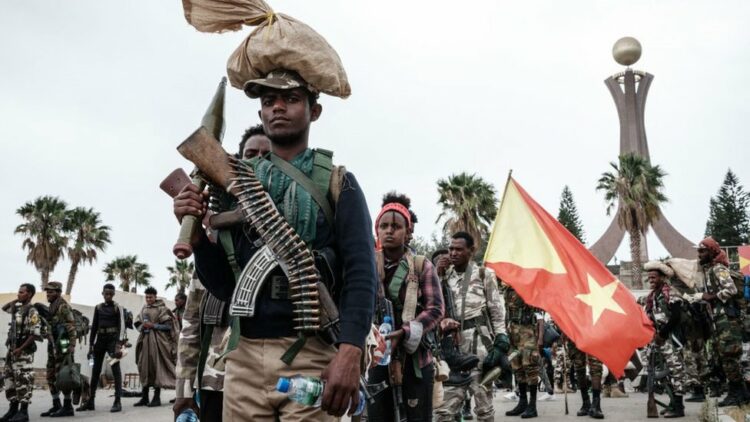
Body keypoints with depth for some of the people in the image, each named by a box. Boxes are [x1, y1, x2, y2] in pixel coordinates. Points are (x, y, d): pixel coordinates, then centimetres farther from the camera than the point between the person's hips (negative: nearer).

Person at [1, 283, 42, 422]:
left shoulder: (32, 312, -12)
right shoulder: (17, 308, 13)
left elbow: (35, 334, -17)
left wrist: (21, 348, -20)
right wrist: (16, 300, 16)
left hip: (24, 351, -9)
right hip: (12, 349, 9)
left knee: (23, 380, -6)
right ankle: (13, 409, 17)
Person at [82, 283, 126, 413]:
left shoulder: (118, 308, -2)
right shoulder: (98, 308, 11)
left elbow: (121, 326, -8)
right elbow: (94, 326, 13)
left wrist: (119, 344, -18)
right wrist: (91, 344, 9)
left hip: (113, 339, -5)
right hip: (100, 339, 5)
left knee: (115, 368, -8)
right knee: (95, 369, 9)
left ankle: (117, 402, -8)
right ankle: (90, 401, 18)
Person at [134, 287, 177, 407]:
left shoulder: (161, 308, -2)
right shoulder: (144, 309, 14)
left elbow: (168, 325, -7)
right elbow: (137, 324, 18)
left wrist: (153, 325, -15)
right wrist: (142, 326, -4)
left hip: (157, 341, -6)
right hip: (144, 340, 6)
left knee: (157, 367, -6)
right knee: (144, 367, 6)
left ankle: (157, 397, -1)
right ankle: (144, 397, 14)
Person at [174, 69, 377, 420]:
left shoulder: (337, 184, 3)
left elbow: (360, 273, -8)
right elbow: (223, 285, 11)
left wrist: (349, 351, -22)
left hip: (311, 356, -3)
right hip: (244, 358, 3)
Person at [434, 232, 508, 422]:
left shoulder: (484, 274, 6)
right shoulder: (444, 276, 16)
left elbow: (497, 310, 3)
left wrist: (500, 341, -4)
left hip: (478, 340, -3)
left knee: (483, 404, 3)